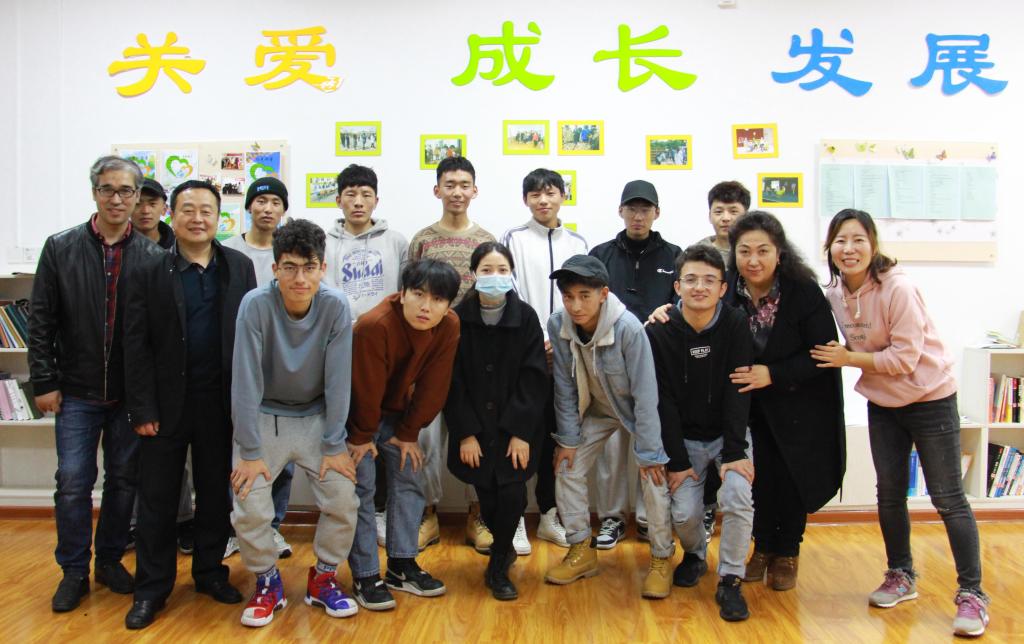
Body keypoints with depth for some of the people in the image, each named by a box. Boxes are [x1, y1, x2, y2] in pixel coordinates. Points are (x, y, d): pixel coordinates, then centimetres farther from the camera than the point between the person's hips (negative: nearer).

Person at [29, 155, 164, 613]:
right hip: (77, 391, 0)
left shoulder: (152, 257, -2)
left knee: (124, 480, 10)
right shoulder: (60, 248, -1)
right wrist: (44, 382, -4)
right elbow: (40, 320, 0)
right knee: (73, 482, 2)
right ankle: (74, 571, 18)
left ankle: (110, 560, 27)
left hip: (130, 393, 1)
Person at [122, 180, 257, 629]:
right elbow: (136, 345, -4)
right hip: (166, 403, -1)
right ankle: (151, 588, 19)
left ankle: (210, 572, 29)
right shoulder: (150, 273, -3)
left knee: (216, 493, 12)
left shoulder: (239, 268, 3)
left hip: (220, 403, 2)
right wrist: (142, 410, -9)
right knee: (157, 497, 7)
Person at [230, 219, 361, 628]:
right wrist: (250, 451, -19)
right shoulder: (256, 305, -22)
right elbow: (246, 381, -20)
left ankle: (323, 577, 16)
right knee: (249, 509, -14)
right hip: (264, 417, -1)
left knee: (344, 500, -10)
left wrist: (334, 446, -13)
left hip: (317, 417, 1)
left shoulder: (336, 307, -18)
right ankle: (267, 582, 14)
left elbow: (338, 380, -14)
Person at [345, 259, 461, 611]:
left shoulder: (449, 326, -18)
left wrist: (408, 433, -7)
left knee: (409, 479, 4)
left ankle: (402, 565, 16)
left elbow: (432, 386, -11)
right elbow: (365, 388, -24)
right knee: (361, 487, -6)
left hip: (397, 410, 5)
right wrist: (361, 437, -14)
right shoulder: (374, 325, -33)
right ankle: (365, 576, 2)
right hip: (358, 413, -5)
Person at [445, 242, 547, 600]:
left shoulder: (525, 317, -4)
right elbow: (453, 381, -4)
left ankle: (497, 567, 13)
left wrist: (520, 432, -12)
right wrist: (466, 433, -10)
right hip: (473, 427, 0)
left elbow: (533, 379, -6)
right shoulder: (458, 319, -5)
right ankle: (504, 550, 31)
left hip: (516, 427, 0)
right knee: (487, 497, 2)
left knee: (512, 495, -9)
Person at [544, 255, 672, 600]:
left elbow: (645, 393, -27)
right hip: (595, 409, 4)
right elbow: (565, 386, -10)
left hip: (637, 411, -4)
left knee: (655, 479, -13)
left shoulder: (628, 328, -34)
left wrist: (648, 452, -24)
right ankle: (582, 550, 18)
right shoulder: (558, 325, -21)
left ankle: (661, 559, 9)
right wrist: (568, 438, -8)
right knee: (566, 469, 0)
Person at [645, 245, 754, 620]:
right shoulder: (660, 332, -12)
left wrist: (735, 452, -20)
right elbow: (664, 400, -11)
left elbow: (738, 391, -14)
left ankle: (730, 581, -2)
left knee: (738, 497, -23)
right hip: (684, 438, 0)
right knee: (684, 512, -12)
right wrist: (677, 460, -13)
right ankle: (695, 555, 23)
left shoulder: (736, 325, -11)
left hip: (728, 434, 0)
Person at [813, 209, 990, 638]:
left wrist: (848, 359, -19)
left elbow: (905, 358, -24)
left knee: (947, 498, -2)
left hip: (930, 398, -6)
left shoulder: (897, 289, -23)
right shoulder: (835, 293, -3)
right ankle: (901, 576, 31)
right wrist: (840, 357, -6)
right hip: (882, 403, 6)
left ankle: (972, 593, 10)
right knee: (889, 494, 13)